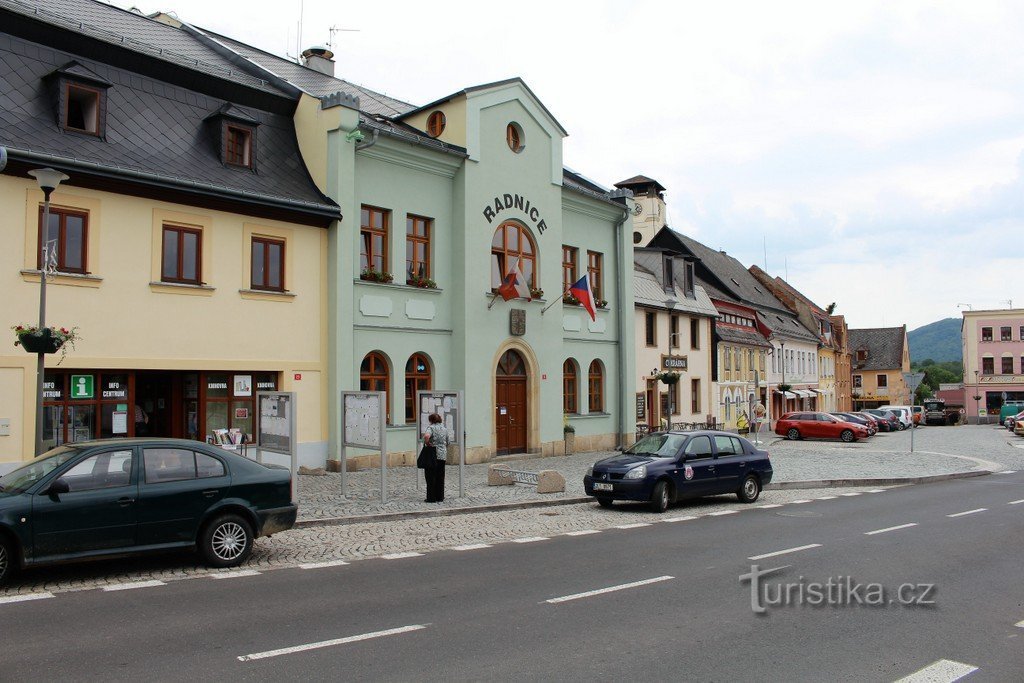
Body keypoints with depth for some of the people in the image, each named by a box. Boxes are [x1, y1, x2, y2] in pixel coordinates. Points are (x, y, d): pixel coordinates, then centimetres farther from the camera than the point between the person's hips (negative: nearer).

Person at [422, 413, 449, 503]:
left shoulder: (431, 427, -7)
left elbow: (426, 436, -29)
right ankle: (440, 497, 15)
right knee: (440, 477, 12)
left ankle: (431, 498, 2)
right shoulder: (445, 428, 12)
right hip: (442, 456, 5)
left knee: (431, 477, 1)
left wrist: (427, 443, -12)